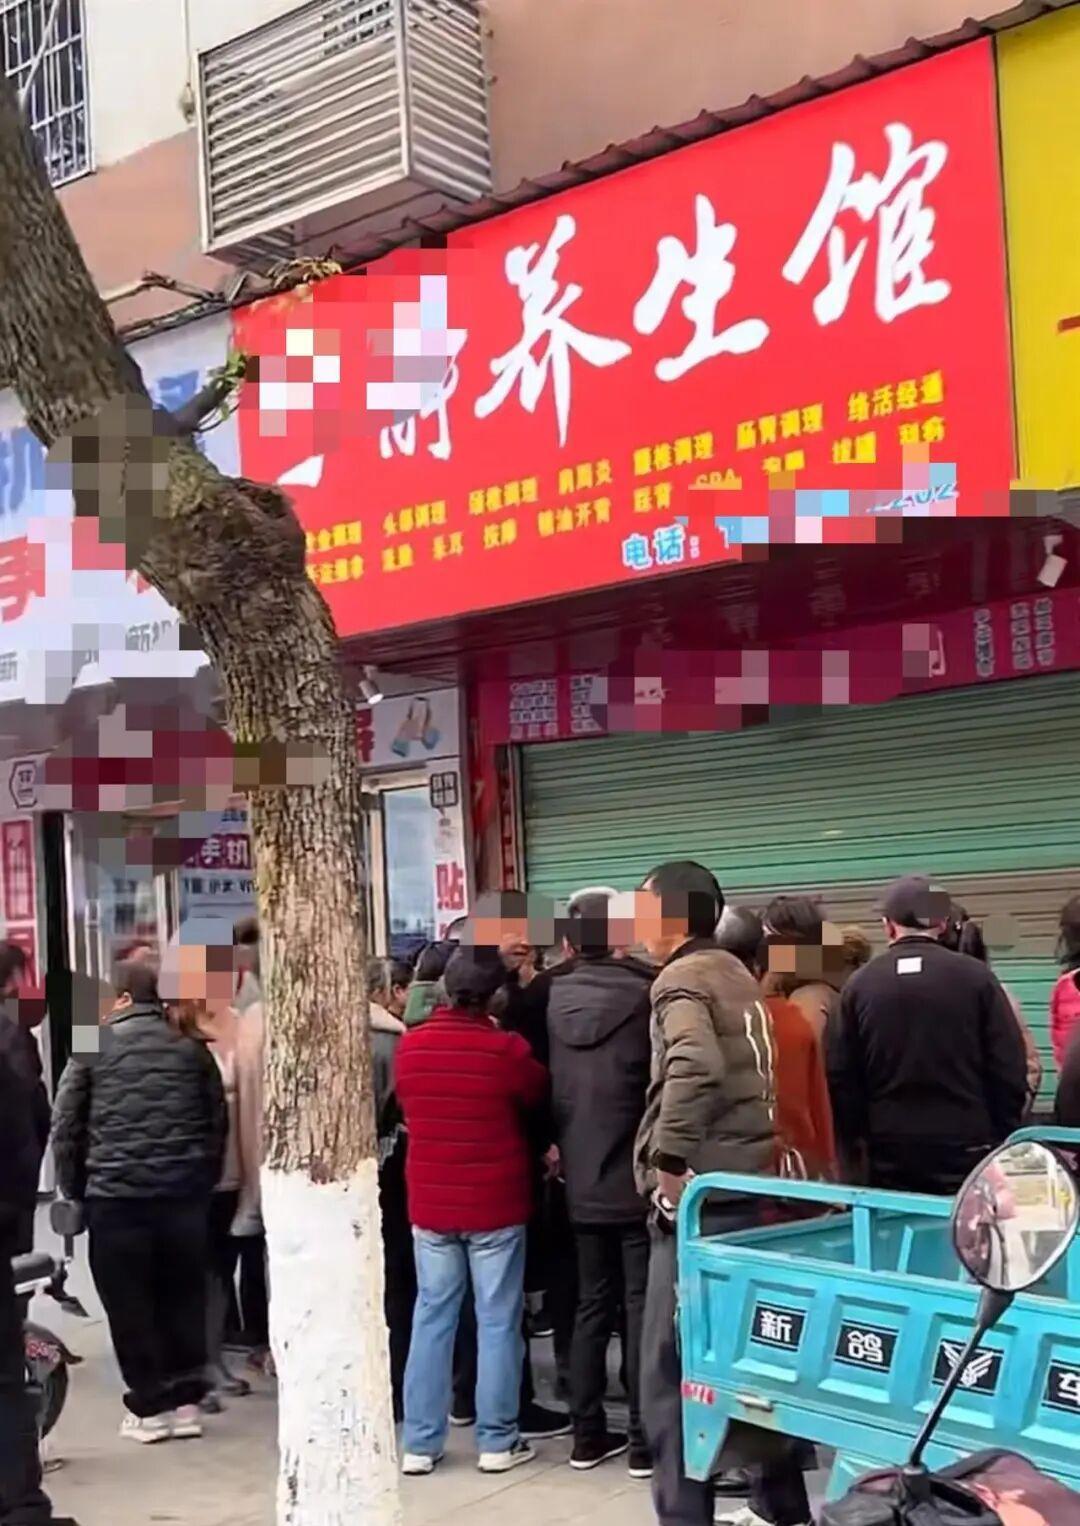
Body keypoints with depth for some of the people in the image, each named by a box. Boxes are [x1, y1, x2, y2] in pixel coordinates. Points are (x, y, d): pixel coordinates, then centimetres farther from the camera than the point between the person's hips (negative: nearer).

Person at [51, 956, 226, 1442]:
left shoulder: (94, 1047, 2)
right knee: (183, 1295, 12)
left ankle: (149, 1406, 12)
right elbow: (218, 1120, 7)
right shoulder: (191, 1048, 7)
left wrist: (74, 1188, 10)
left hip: (116, 1193, -2)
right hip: (184, 1192, 3)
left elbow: (65, 1124, 1)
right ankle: (186, 1400, 17)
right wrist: (205, 1179, 15)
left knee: (129, 1303, 8)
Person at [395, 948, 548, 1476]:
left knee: (431, 1318, 11)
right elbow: (539, 1097, 2)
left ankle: (420, 1442, 14)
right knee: (498, 1322, 6)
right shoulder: (506, 1049, -15)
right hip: (496, 1203, -3)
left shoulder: (410, 1046, -4)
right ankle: (497, 1441, 12)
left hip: (430, 1202, 4)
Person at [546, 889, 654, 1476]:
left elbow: (541, 1086, 7)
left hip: (581, 1184, 4)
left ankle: (587, 1433, 19)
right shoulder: (643, 996, -14)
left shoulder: (551, 1003, -1)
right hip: (638, 1181, -4)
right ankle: (644, 1439, 7)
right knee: (642, 1305, 3)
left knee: (592, 1304, 14)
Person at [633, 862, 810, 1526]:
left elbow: (694, 1070, -30)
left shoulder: (681, 979, -11)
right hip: (744, 1179, 9)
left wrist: (669, 1160, -22)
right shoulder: (737, 975, 16)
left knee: (672, 1364, -2)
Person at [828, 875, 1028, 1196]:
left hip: (890, 1149, 2)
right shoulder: (975, 977, -5)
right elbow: (1010, 1068, -4)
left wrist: (857, 1137, 13)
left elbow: (841, 1076, 2)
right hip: (966, 1145, -1)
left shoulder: (860, 985, -1)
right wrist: (1001, 1135, 8)